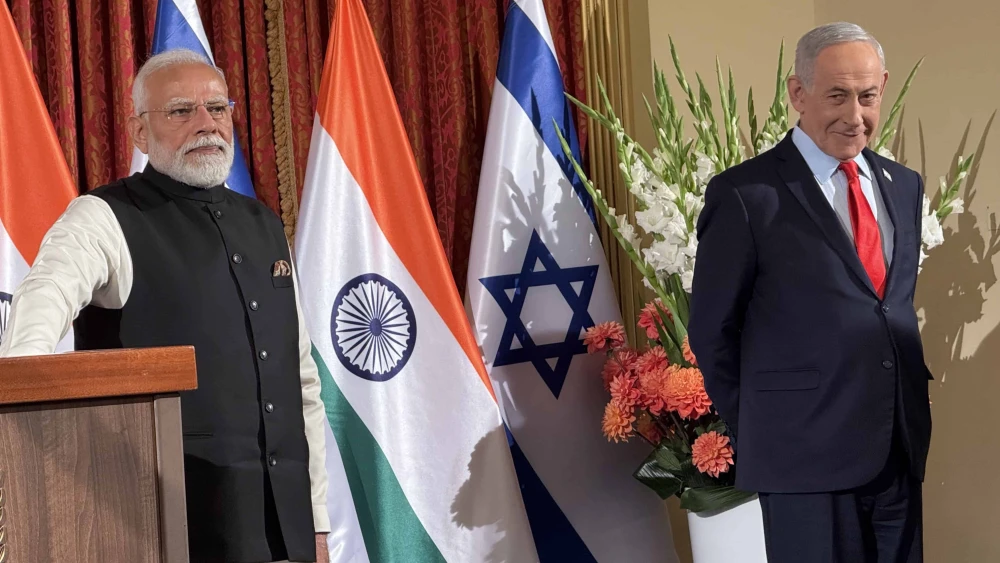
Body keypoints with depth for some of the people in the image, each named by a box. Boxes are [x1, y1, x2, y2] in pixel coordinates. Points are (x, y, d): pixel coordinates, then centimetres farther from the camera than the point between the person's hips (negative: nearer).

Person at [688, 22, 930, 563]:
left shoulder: (904, 185, 10)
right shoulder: (745, 195, -9)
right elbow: (712, 331, -4)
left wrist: (911, 409, 13)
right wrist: (756, 431, 1)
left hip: (903, 447, 6)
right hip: (806, 452, -6)